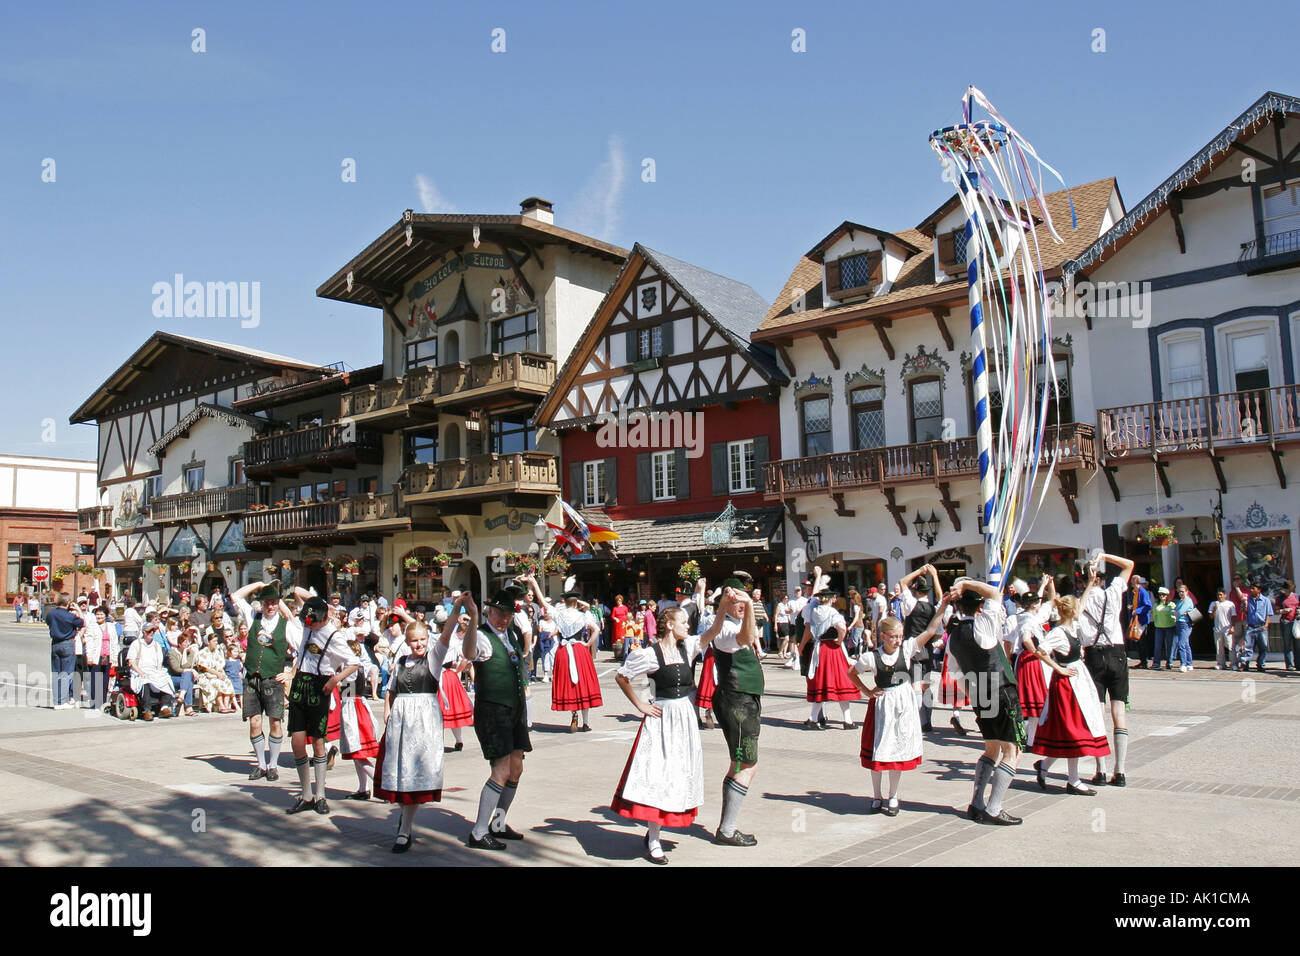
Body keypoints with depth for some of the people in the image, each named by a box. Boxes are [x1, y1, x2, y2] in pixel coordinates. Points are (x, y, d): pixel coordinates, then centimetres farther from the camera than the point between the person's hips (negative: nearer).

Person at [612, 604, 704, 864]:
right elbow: (621, 677, -4)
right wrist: (640, 705, -6)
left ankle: (653, 830, 24)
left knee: (679, 774, 10)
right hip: (662, 718, -7)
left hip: (685, 716, 7)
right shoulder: (650, 654, -11)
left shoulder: (687, 647, 4)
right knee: (656, 775, -7)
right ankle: (653, 843, 1)